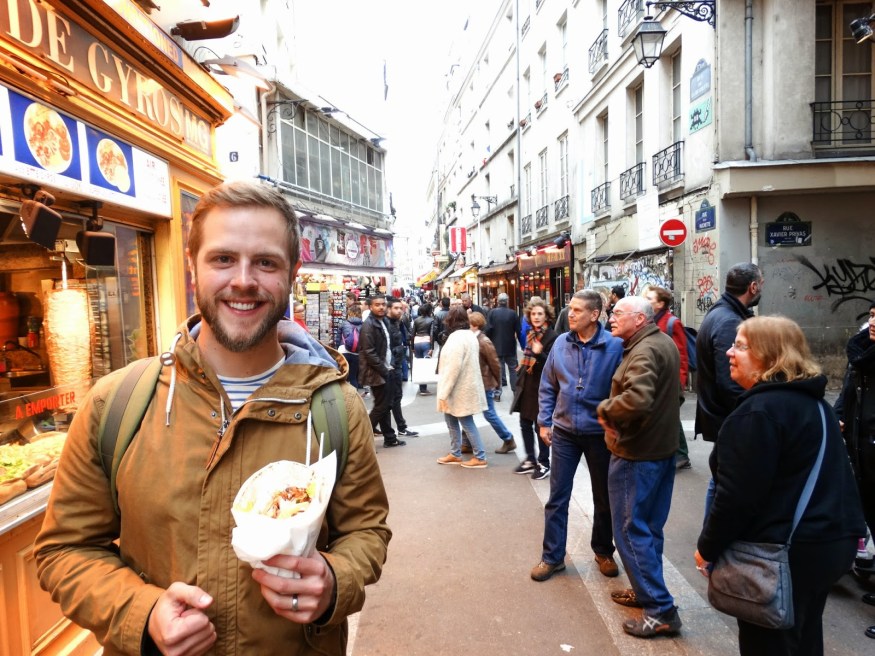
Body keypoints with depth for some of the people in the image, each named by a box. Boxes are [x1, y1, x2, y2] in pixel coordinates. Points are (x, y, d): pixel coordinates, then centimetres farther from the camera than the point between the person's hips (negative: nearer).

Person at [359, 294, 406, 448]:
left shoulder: (384, 321, 11)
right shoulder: (368, 324, -16)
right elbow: (369, 353, -21)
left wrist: (390, 366, 7)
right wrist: (384, 370, -18)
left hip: (387, 370, 8)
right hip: (377, 372, -8)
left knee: (386, 405, 14)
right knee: (381, 406, -4)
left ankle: (390, 438, 23)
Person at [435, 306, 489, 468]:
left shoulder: (456, 337, -19)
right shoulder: (470, 335, 10)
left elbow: (452, 368, -24)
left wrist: (443, 393, -20)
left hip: (460, 389, -9)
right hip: (467, 385, 9)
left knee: (467, 422, 0)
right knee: (451, 419, 18)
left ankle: (480, 457, 9)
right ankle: (455, 454, 27)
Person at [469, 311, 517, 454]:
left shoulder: (484, 342, -19)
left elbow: (494, 364, -14)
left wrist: (496, 383, -5)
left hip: (484, 384, -8)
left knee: (489, 414, 1)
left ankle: (509, 440, 17)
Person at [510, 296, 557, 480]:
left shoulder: (552, 337, -15)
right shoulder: (530, 334, 9)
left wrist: (539, 354, -36)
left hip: (541, 388, -7)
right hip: (526, 386, 8)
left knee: (540, 427, 3)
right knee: (525, 424, 14)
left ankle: (543, 464, 17)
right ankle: (530, 460, 28)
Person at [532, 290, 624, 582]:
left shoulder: (615, 346, -15)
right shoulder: (561, 343, -4)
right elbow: (547, 386, 6)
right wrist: (544, 422, 4)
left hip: (600, 434, -2)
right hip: (564, 432, 2)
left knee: (604, 498, 16)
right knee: (557, 498, 9)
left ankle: (603, 552, 37)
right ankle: (552, 556, 23)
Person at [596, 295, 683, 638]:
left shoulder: (645, 350, -21)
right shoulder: (665, 343, 10)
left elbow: (637, 399, -38)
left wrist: (605, 409, -20)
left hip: (636, 453, -10)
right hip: (662, 447, 10)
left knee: (630, 529, 0)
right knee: (649, 527, 19)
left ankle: (660, 610, 6)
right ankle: (647, 591, 32)